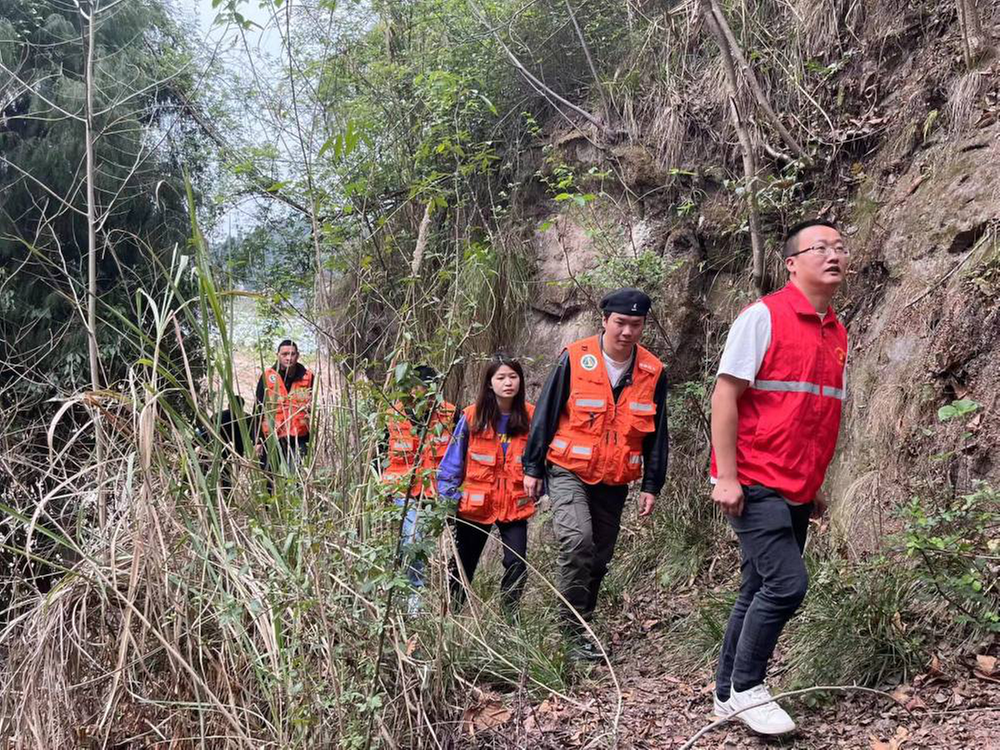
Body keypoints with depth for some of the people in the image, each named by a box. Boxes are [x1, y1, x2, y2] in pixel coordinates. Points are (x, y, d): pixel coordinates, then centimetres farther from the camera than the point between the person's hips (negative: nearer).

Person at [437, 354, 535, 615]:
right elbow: (454, 458, -3)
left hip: (515, 505, 0)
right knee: (463, 564, 13)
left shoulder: (531, 417, -5)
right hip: (475, 505, 0)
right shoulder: (473, 417, -8)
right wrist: (448, 494, -8)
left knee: (517, 564, -11)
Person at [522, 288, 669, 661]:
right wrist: (533, 467, -2)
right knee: (577, 541, -22)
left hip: (615, 481, 4)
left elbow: (656, 434, 8)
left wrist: (651, 485, 6)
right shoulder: (575, 359, -9)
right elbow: (545, 414, -3)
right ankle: (574, 631, -13)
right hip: (569, 472, -4)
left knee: (599, 557, 11)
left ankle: (581, 623, 29)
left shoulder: (653, 372, 1)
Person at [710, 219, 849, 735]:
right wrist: (726, 476, -17)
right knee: (787, 584, -14)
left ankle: (728, 695, 22)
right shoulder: (764, 316, -9)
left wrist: (816, 487, 18)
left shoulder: (837, 334, 12)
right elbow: (725, 394, -12)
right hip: (755, 484, -7)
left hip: (797, 492, 7)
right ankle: (746, 688, 3)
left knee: (760, 593, 11)